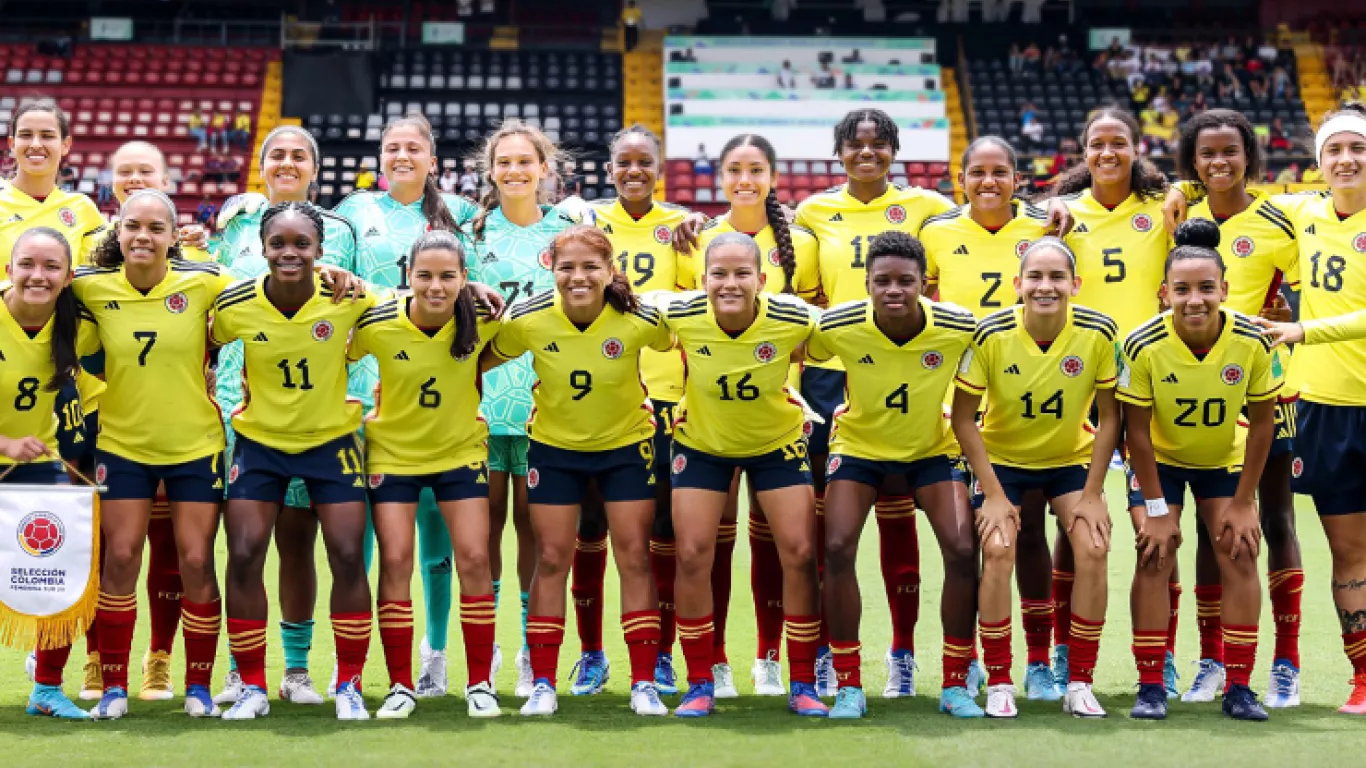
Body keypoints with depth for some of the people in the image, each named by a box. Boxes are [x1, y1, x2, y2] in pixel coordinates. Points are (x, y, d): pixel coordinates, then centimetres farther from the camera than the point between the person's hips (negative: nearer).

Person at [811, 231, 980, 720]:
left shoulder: (960, 328, -25)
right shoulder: (837, 327, -25)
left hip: (932, 448, 0)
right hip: (859, 445, 0)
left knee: (963, 550, -13)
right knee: (837, 548, -15)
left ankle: (956, 685, 3)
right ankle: (849, 686, -1)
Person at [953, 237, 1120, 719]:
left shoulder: (1099, 333, -20)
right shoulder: (992, 334, -23)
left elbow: (1108, 415, -10)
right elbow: (963, 416, -15)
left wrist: (1093, 493, -13)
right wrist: (993, 493, -18)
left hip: (1072, 459, 1)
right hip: (1002, 459, -1)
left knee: (1093, 548, -17)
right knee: (998, 549, -20)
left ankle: (1080, 684, -2)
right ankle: (998, 684, -6)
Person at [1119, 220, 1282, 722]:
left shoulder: (1253, 342, -25)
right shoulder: (1144, 346, -30)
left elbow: (1262, 421, -13)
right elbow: (1137, 429, -19)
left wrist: (1243, 502, -11)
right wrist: (1155, 509, -17)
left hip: (1225, 459, 2)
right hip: (1159, 459, -1)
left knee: (1240, 553, -6)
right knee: (1154, 556, -11)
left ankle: (1239, 687, 1)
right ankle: (1151, 687, -3)